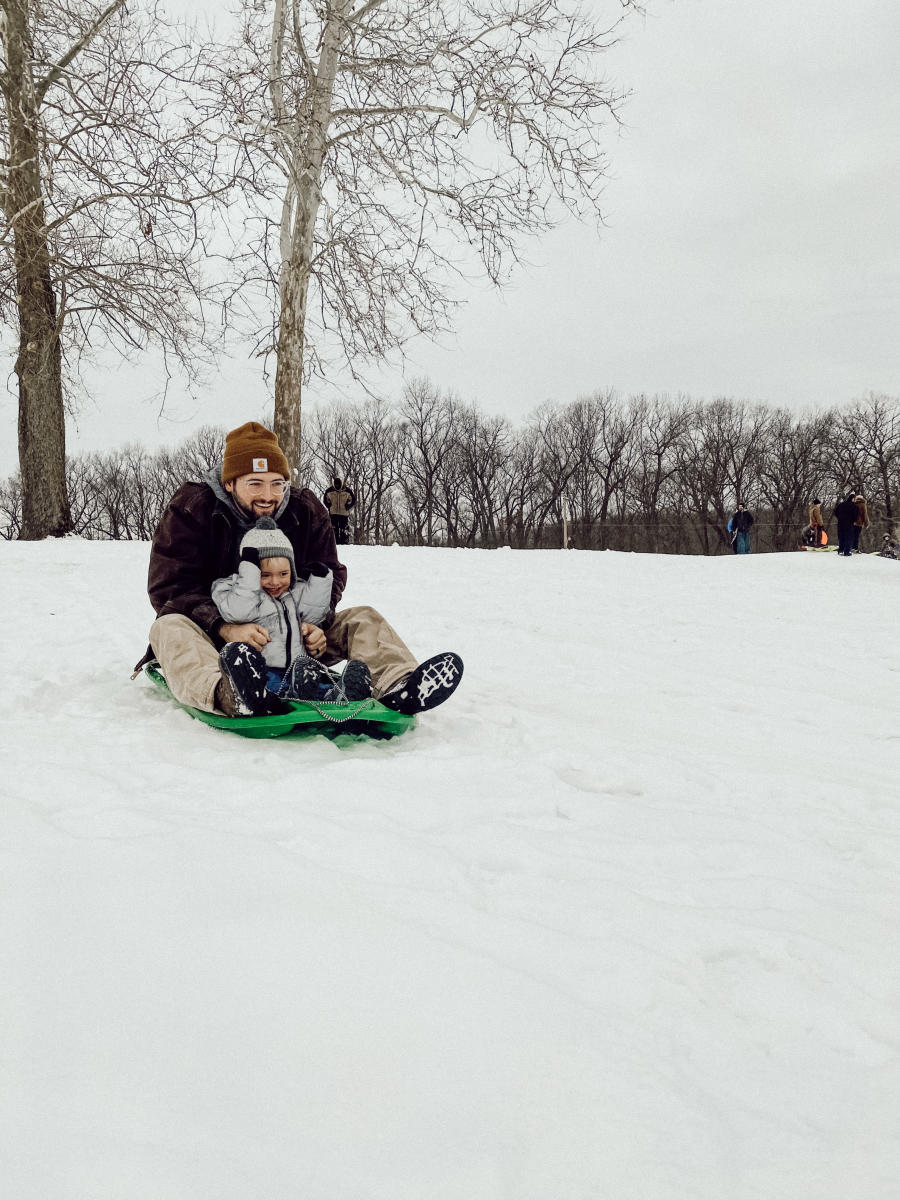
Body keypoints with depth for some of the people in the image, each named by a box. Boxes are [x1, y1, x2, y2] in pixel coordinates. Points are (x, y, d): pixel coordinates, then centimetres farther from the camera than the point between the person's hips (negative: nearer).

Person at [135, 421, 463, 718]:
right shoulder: (191, 509, -10)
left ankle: (399, 686, -45)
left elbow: (329, 575, 6)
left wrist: (317, 624, -17)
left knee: (363, 620, -12)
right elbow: (169, 587, -16)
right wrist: (225, 629, -33)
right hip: (216, 639, -3)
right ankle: (232, 695, -71)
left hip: (288, 634, 4)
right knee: (170, 628, -36)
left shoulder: (306, 512, 2)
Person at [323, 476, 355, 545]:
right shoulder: (329, 491, -2)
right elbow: (326, 499, 16)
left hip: (344, 513, -1)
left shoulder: (347, 491, -4)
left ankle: (344, 543, 5)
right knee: (334, 529, 1)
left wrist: (348, 506, -1)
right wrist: (329, 506, 4)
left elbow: (353, 499, 8)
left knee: (344, 529, 0)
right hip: (333, 513, 1)